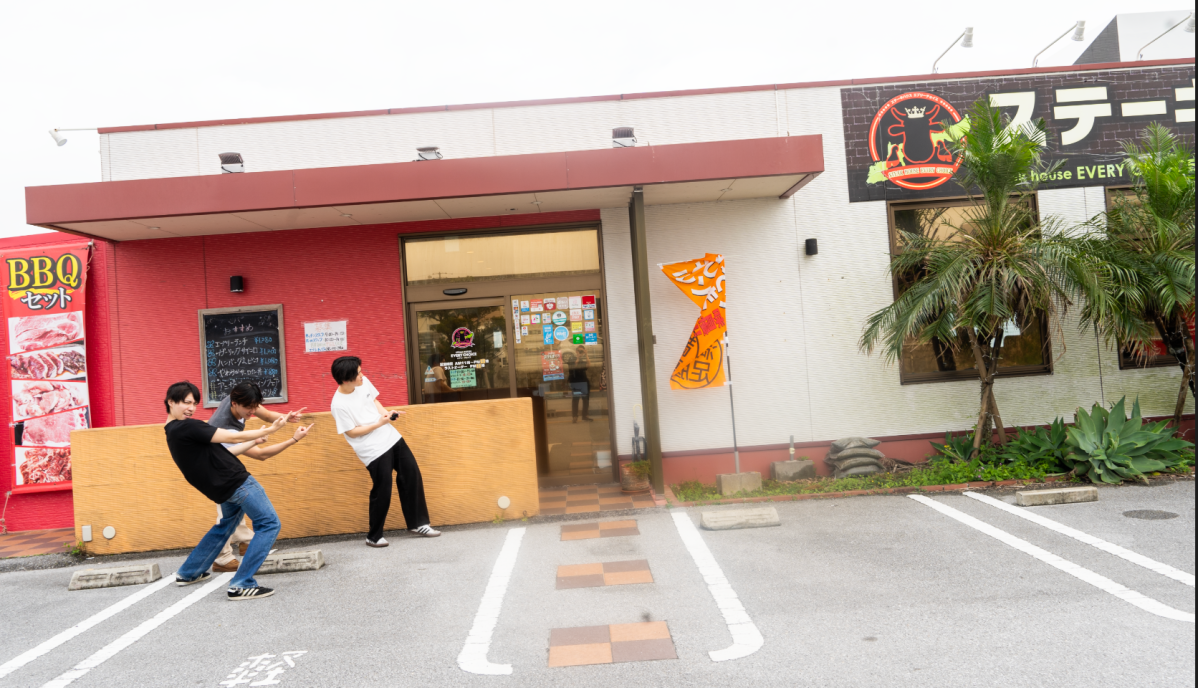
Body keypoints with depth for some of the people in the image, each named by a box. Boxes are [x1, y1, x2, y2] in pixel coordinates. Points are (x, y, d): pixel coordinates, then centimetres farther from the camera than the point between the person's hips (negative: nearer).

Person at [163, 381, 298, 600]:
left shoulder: (174, 433, 13)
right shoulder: (187, 427, -18)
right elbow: (233, 437, -18)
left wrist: (254, 441, 13)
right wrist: (269, 430, -9)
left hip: (223, 490, 10)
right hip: (237, 482, -10)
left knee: (225, 526, 32)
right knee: (269, 524, -6)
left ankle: (188, 573, 39)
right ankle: (241, 585, -10)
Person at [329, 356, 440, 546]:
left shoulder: (363, 382, 0)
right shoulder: (339, 405, -19)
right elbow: (351, 432, -15)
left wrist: (386, 412, -2)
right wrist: (378, 423, -19)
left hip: (391, 437, 8)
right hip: (374, 450, -8)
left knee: (412, 477, 11)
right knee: (382, 492, -1)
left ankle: (418, 524, 25)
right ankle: (374, 537, 20)